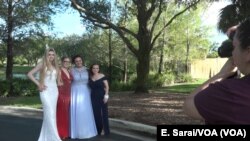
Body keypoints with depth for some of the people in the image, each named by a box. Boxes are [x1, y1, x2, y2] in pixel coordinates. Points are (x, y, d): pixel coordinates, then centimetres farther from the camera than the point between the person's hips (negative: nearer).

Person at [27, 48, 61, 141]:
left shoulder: (55, 65, 10)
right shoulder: (42, 65, -5)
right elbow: (29, 74, -8)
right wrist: (39, 84, -10)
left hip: (55, 91, 6)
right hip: (46, 91, -6)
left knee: (50, 114, 10)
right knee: (50, 114, -9)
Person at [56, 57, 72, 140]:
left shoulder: (69, 71, 18)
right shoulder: (59, 71, -4)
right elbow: (58, 83, -13)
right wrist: (67, 83, -7)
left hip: (68, 94, 7)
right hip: (61, 94, -7)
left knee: (67, 114, 9)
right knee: (61, 114, -4)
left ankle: (67, 133, 17)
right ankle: (61, 133, 2)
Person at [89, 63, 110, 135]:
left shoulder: (102, 76, -6)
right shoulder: (90, 77, 6)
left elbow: (106, 86, -6)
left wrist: (106, 96, -13)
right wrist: (90, 96, 10)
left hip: (102, 96, -4)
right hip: (94, 97, 4)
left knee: (104, 113, -1)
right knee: (96, 114, 7)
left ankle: (106, 131, 7)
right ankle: (98, 130, 18)